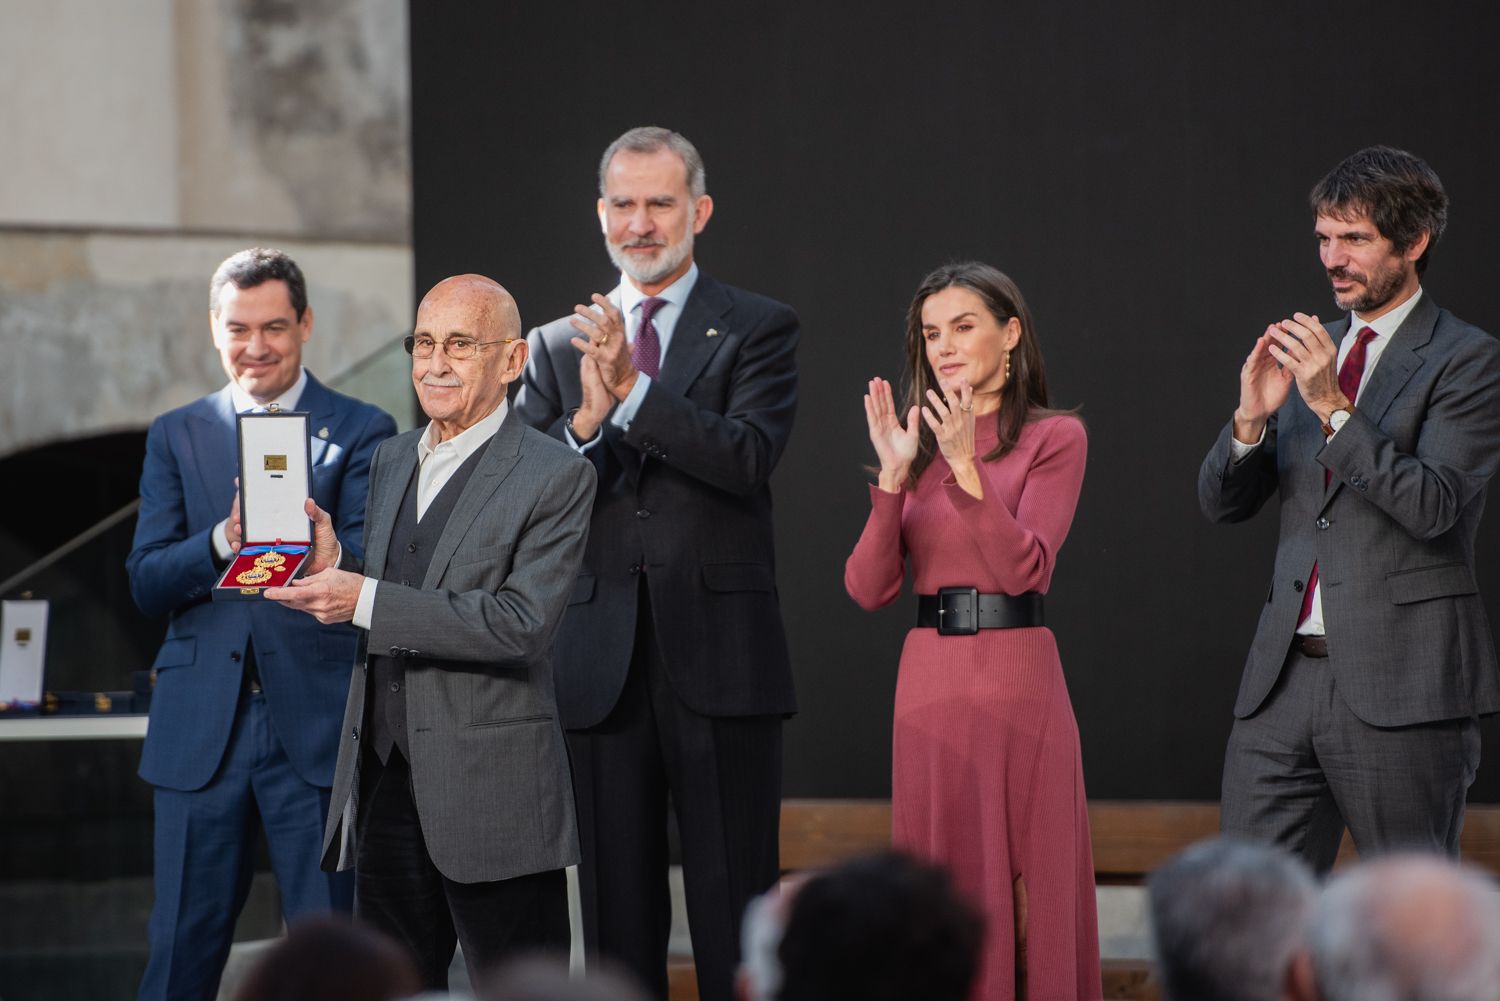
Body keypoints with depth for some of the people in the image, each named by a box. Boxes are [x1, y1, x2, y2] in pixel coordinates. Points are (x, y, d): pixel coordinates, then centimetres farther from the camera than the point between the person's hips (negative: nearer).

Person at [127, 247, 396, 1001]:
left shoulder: (361, 432, 5)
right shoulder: (176, 437, 13)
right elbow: (146, 582, 4)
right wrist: (221, 541, -16)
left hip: (316, 720, -2)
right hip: (201, 726, 2)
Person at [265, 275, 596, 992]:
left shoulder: (555, 476, -8)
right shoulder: (392, 459, 15)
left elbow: (520, 623, -19)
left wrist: (364, 600, -23)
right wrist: (333, 567, -2)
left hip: (492, 792, -7)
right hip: (385, 784, 7)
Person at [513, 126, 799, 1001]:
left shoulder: (758, 331, 4)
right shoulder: (556, 346, 13)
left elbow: (749, 458, -12)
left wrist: (632, 389, -20)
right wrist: (587, 420, -14)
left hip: (719, 660, -3)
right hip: (601, 665, 3)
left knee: (735, 913, -2)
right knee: (618, 914, 7)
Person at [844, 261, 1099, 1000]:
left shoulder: (1053, 438, 0)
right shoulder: (919, 442, 12)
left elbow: (1025, 568, -12)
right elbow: (869, 588, 2)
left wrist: (966, 465, -19)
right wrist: (894, 475, -9)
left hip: (1018, 678, -4)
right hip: (930, 681, 4)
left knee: (1031, 882, -1)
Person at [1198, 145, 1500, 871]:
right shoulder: (1310, 355, 17)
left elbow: (1435, 505, -16)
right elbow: (1222, 504, 14)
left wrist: (1334, 407, -20)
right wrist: (1251, 417, -6)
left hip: (1400, 683, -6)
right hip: (1286, 677, 6)